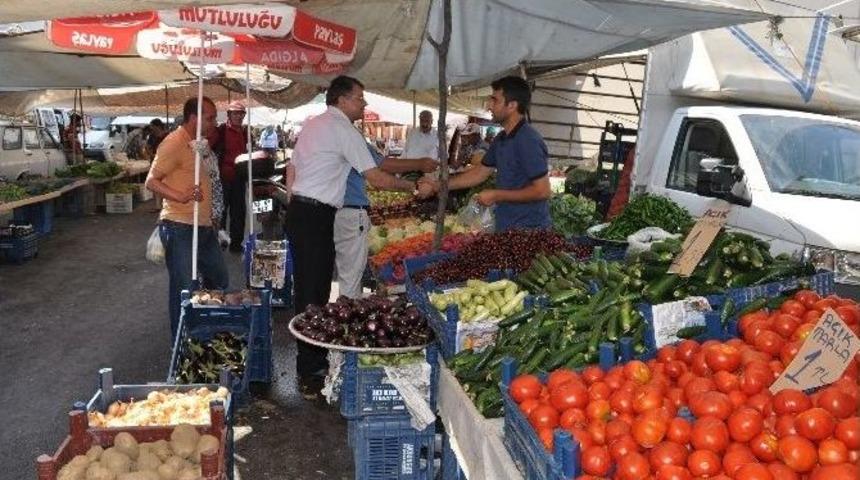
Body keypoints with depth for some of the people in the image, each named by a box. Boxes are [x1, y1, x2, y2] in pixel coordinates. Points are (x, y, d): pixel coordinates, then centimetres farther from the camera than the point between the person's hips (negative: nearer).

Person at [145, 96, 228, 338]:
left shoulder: (200, 143, 14)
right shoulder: (174, 143, -15)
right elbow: (152, 181, -18)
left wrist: (213, 219, 23)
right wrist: (181, 197, -34)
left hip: (204, 226, 10)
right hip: (180, 227, -9)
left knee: (219, 278, 19)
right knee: (183, 288, -2)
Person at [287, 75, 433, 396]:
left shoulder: (313, 124, 17)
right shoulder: (343, 129, -11)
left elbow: (293, 168, 19)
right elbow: (376, 178, -13)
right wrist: (414, 188, -4)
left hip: (298, 210, 10)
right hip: (316, 216, -10)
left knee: (305, 286, 14)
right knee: (316, 292, -5)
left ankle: (307, 364, 24)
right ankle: (312, 370, 1)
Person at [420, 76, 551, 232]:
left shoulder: (529, 140, -19)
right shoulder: (501, 139, 9)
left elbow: (542, 191, -22)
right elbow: (480, 172, 18)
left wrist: (496, 196, -17)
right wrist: (439, 185, 14)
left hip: (529, 231, -8)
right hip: (506, 228, 8)